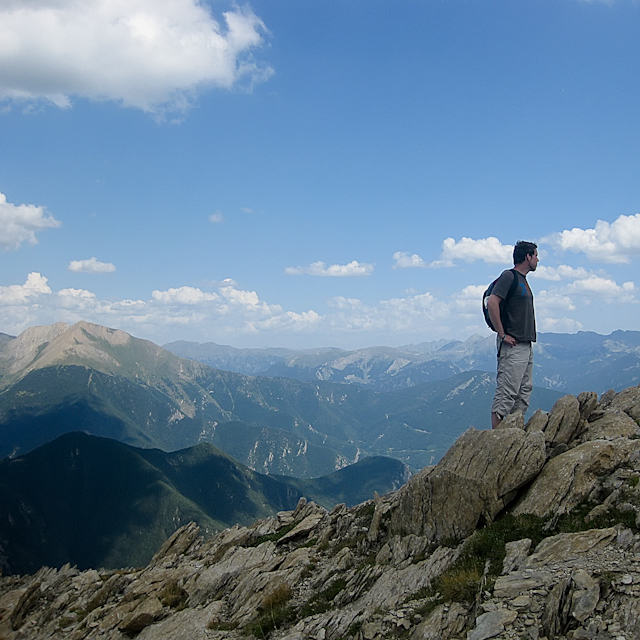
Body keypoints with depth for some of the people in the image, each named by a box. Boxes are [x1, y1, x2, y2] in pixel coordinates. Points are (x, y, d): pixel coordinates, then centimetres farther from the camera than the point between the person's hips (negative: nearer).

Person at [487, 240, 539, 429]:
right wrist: (502, 334, -19)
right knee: (506, 393, -9)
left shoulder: (523, 279, 19)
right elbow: (492, 303, -21)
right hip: (513, 345, -10)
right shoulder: (509, 276, -9)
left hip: (526, 346, 10)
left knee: (524, 393, 10)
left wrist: (529, 338, 18)